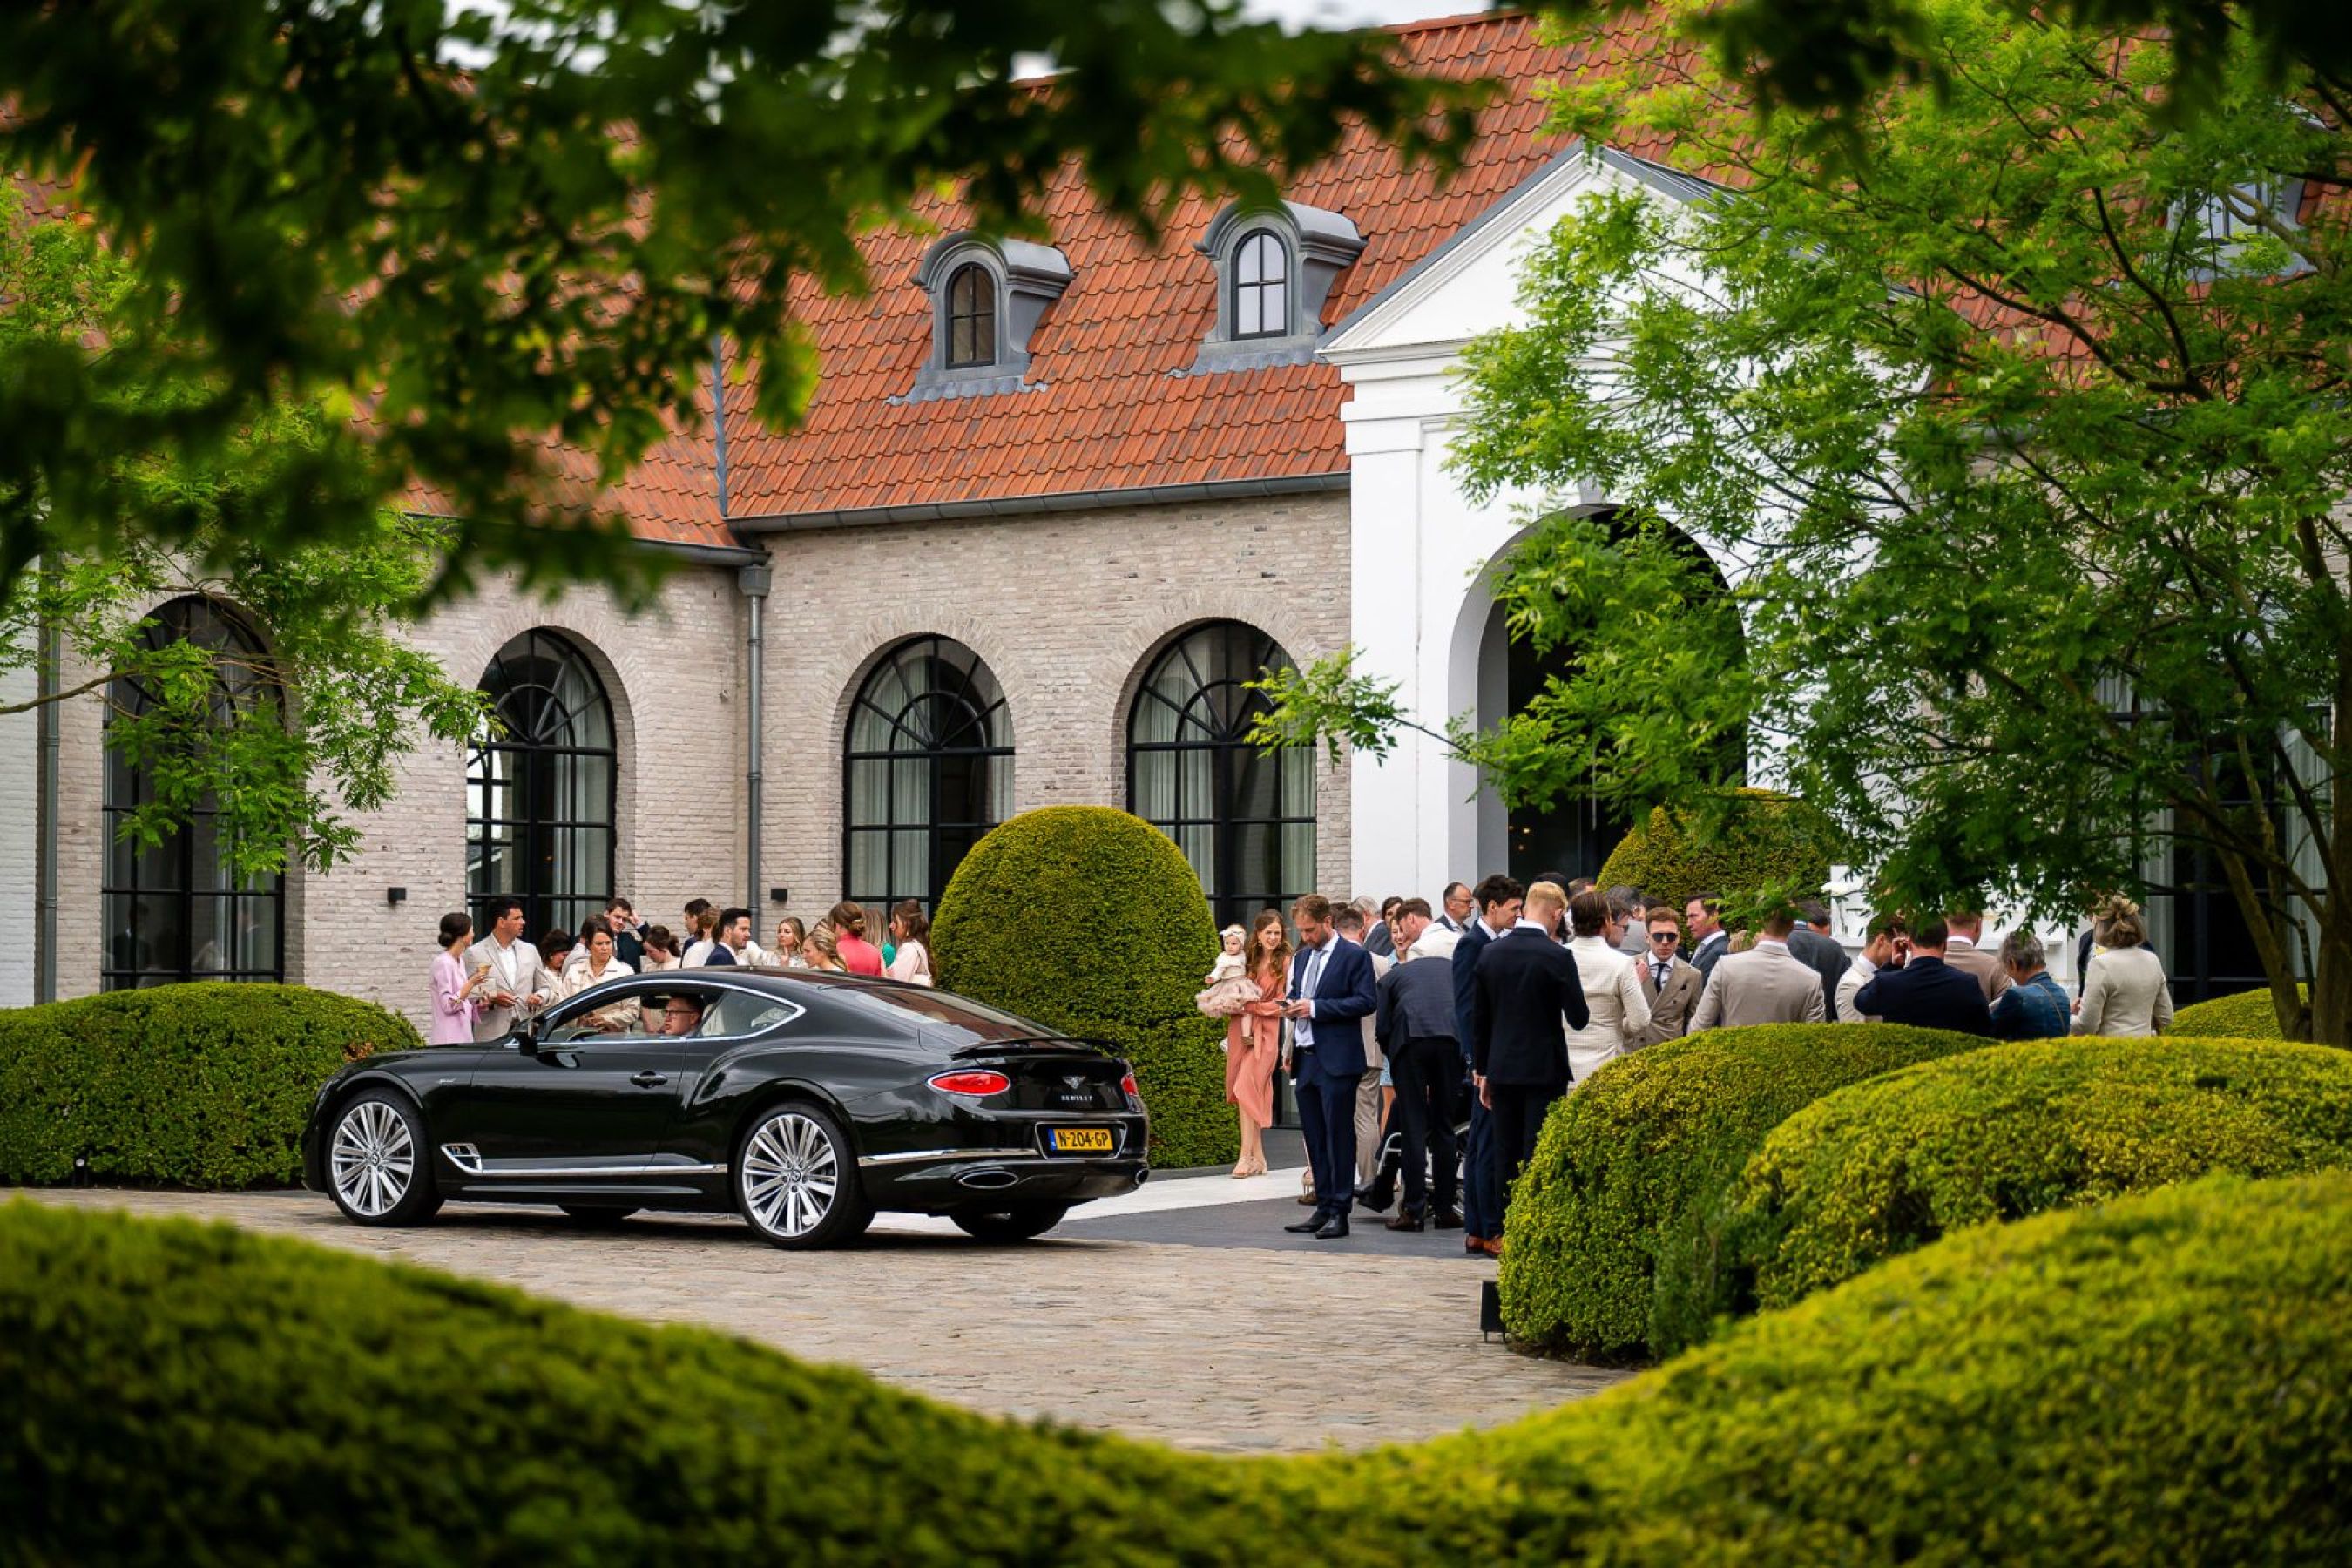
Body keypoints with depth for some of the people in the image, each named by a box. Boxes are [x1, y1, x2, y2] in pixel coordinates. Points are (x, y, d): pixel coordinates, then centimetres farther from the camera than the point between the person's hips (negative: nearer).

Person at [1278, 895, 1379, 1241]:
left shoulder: (1353, 956, -5)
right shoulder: (1301, 957, 18)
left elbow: (1367, 1002, -13)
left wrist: (1315, 1007, -17)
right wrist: (1291, 1008, 3)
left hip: (1337, 1060, -7)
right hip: (1306, 1058, 7)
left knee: (1339, 1137, -6)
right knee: (1315, 1139, 9)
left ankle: (1340, 1212, -4)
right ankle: (1324, 1208, 15)